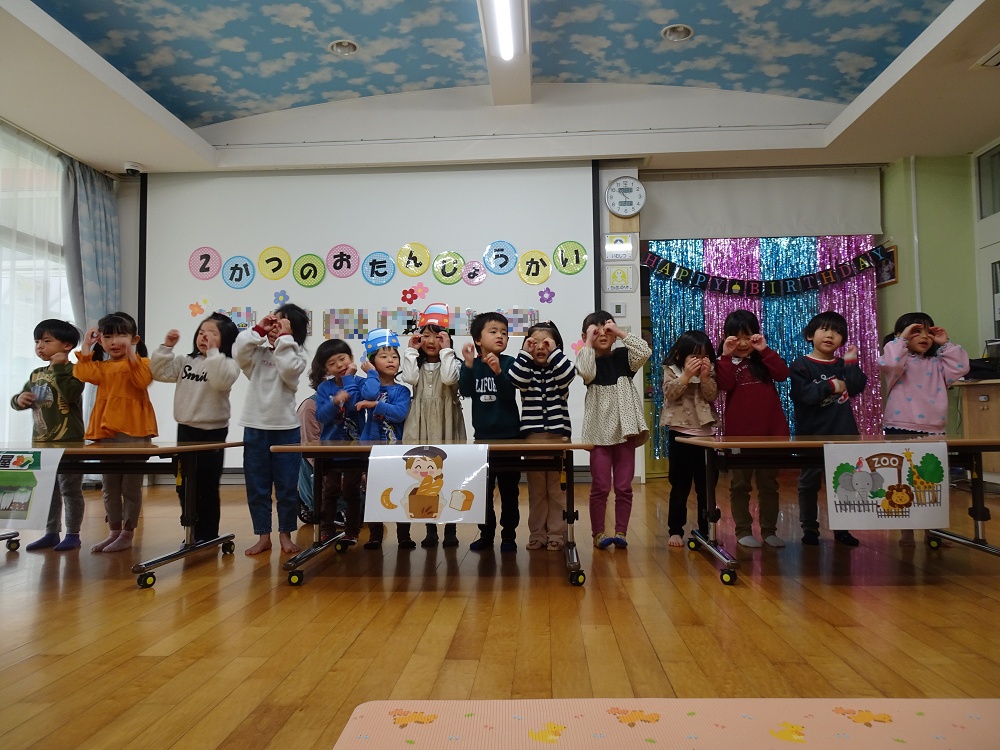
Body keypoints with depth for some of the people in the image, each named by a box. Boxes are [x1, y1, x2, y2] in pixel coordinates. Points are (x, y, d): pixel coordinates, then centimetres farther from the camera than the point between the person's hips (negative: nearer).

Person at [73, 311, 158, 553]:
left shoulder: (141, 362, 0)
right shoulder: (101, 366, 13)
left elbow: (143, 380, -21)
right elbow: (84, 374, -8)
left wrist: (131, 354, -24)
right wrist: (86, 348, -4)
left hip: (134, 432, -6)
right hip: (106, 433, 6)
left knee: (131, 486, 2)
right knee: (110, 487, 13)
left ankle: (127, 533, 11)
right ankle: (114, 531, 24)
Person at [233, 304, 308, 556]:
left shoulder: (296, 354, 0)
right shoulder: (257, 351, 4)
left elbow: (289, 370, -19)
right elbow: (239, 353, -14)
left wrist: (284, 339, -14)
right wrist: (258, 329, -11)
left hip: (286, 429, -2)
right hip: (255, 428, 2)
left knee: (287, 486, 6)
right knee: (256, 487, 8)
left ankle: (285, 534, 21)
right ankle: (263, 536, 20)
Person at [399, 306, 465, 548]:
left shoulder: (452, 362, 0)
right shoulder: (417, 364, 10)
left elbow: (449, 378, -22)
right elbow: (409, 378, -11)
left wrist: (446, 351, -15)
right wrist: (411, 351, -5)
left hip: (445, 428, -3)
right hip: (422, 428, 3)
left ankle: (450, 529, 11)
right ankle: (431, 529, 17)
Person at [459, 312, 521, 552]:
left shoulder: (508, 363, -4)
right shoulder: (471, 364, 2)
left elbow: (509, 395, -15)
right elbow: (465, 391, -13)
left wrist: (498, 371, -29)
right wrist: (469, 364, -22)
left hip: (508, 435, -2)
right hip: (483, 435, 2)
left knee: (509, 489, 5)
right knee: (483, 488, 9)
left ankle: (509, 535, 16)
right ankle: (486, 534, 21)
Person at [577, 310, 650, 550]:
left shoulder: (622, 356, 6)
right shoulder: (589, 361, 1)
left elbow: (644, 351, -11)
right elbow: (586, 373, -22)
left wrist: (620, 332, -9)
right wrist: (588, 342, -14)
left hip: (625, 429, 2)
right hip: (600, 431, -2)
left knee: (624, 486, 6)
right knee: (600, 487, 1)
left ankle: (621, 532, 15)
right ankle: (598, 533, 11)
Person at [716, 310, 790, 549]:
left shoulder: (764, 357, 9)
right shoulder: (726, 362, 4)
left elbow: (783, 374, -9)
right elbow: (725, 385, -15)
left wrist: (765, 350, -12)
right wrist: (726, 356, -18)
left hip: (770, 430, 2)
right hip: (739, 433, -2)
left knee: (769, 484, 9)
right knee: (740, 484, 4)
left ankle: (769, 530, 17)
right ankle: (743, 531, 12)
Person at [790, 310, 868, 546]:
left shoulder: (843, 365, 11)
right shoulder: (801, 365, -4)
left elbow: (857, 387, -6)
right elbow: (802, 394, -19)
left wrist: (851, 363, -10)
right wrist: (830, 387, -15)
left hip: (842, 435, 4)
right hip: (812, 435, -4)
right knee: (809, 483, 6)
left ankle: (841, 528, 23)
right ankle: (809, 529, 17)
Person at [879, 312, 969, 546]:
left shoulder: (936, 363, 15)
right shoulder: (899, 361, 0)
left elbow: (960, 367, 2)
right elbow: (888, 363, -22)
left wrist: (946, 344, 3)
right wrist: (901, 339, -14)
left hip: (933, 430, 4)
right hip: (901, 430, -4)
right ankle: (906, 531, 12)